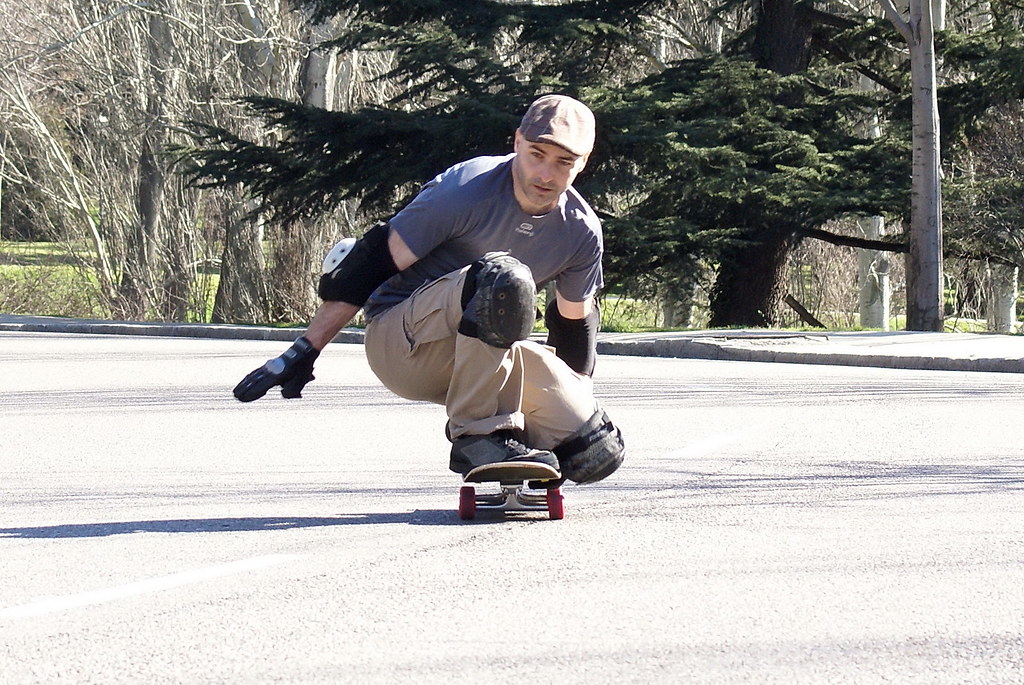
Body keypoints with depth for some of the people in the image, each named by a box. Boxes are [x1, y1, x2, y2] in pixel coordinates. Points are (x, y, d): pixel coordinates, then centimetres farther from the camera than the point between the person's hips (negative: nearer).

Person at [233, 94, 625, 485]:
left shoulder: (581, 232, -2)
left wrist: (578, 402, 19)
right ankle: (475, 437, -26)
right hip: (399, 349, -5)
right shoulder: (466, 189, -19)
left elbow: (574, 322, 15)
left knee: (598, 453, -15)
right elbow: (377, 262, -15)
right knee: (502, 278, -37)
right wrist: (303, 353, -15)